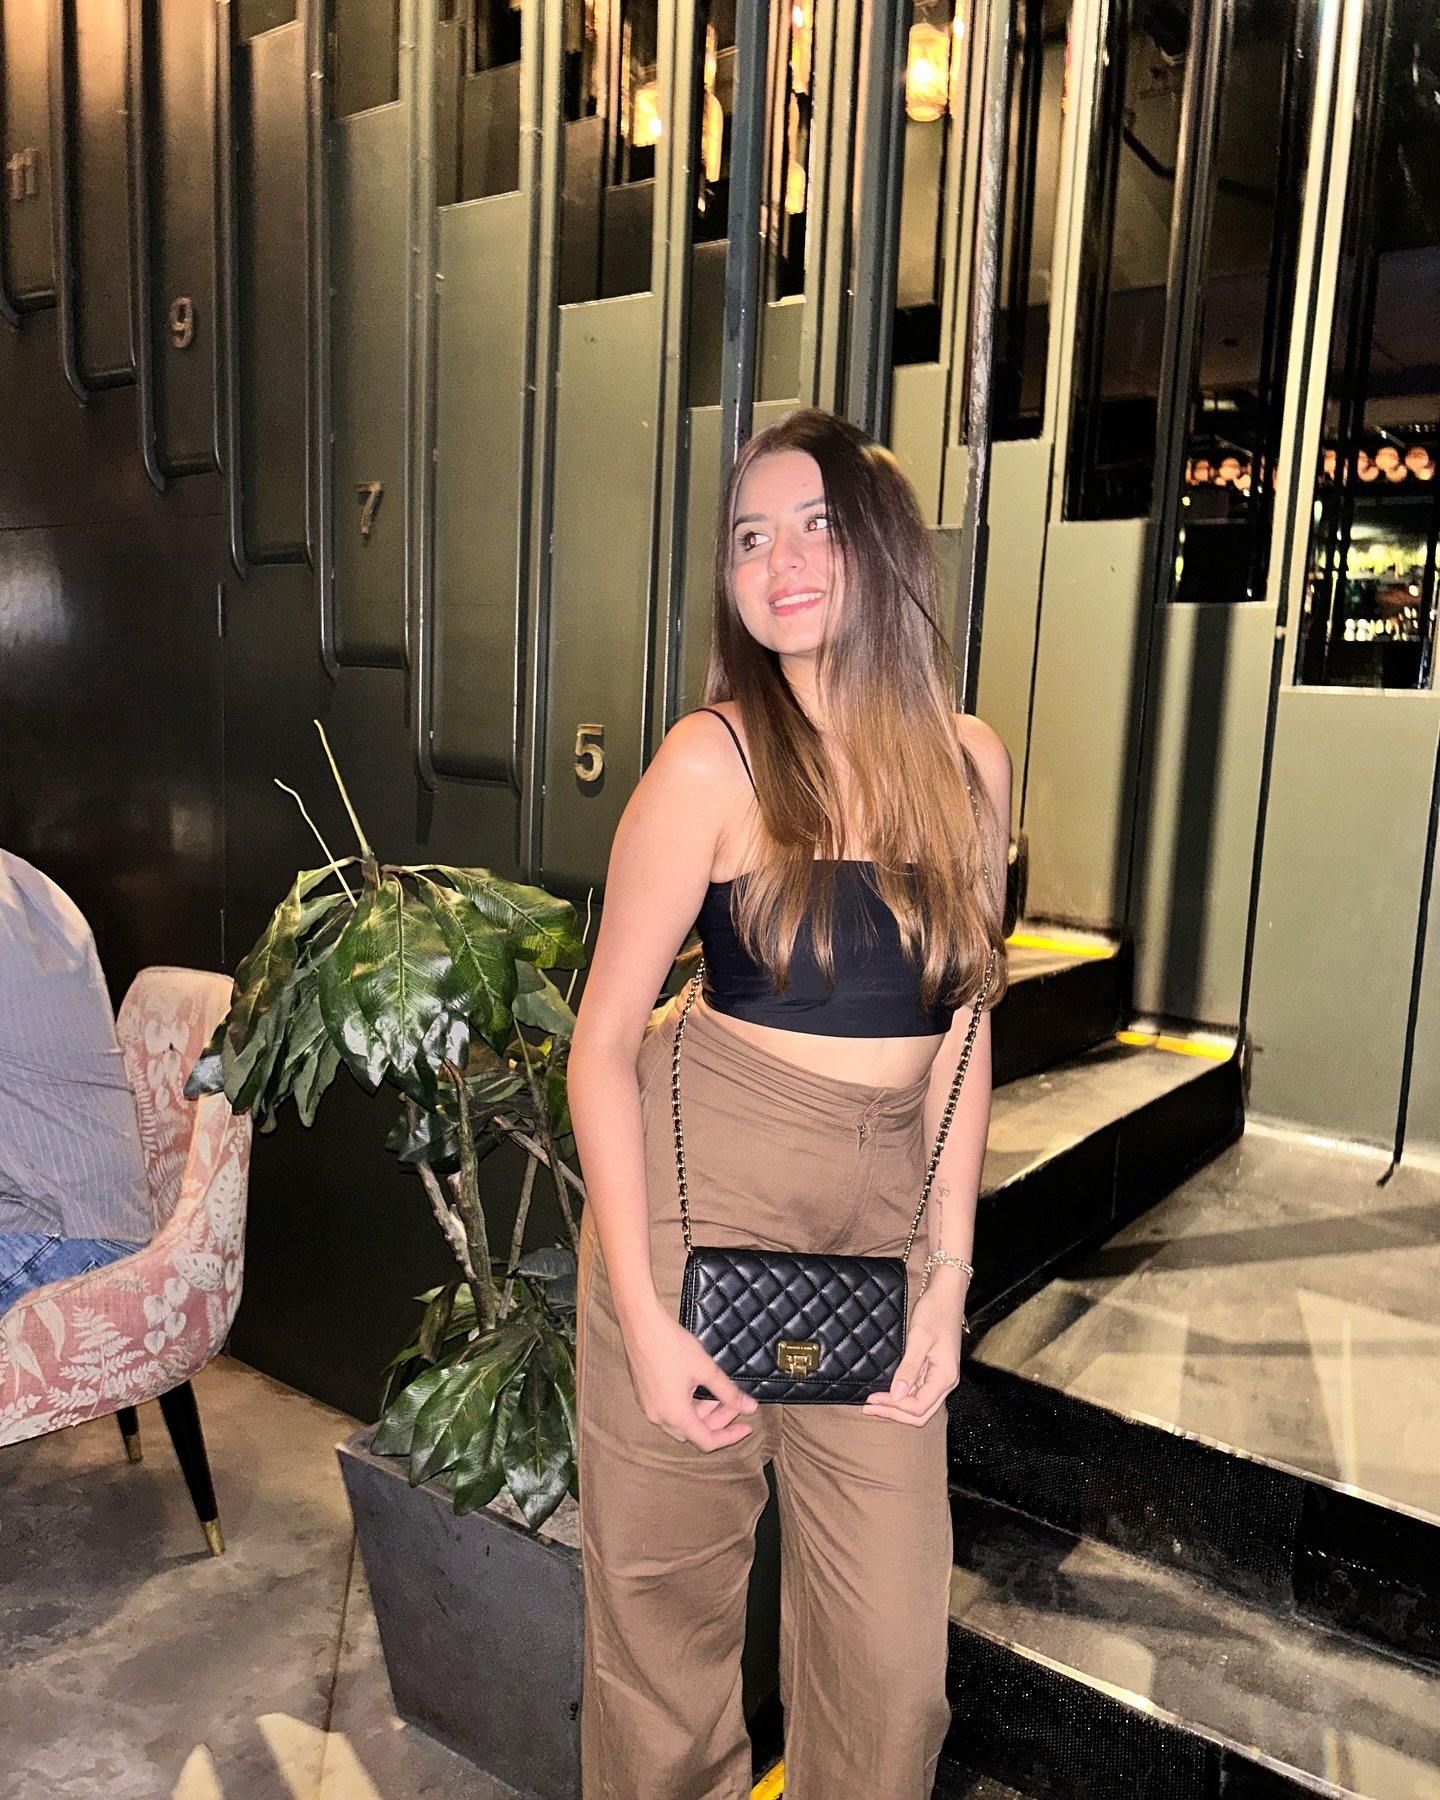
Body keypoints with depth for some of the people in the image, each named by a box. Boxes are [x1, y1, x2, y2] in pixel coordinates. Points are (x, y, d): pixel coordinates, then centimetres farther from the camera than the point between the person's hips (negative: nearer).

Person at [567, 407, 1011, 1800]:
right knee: (670, 1596, 12)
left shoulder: (966, 763, 3)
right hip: (699, 1182, -3)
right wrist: (641, 1317, -12)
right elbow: (604, 1040, -9)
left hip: (887, 1205, 4)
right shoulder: (713, 759, -10)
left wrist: (949, 1274, 2)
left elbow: (958, 1031, 7)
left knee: (893, 1633, 11)